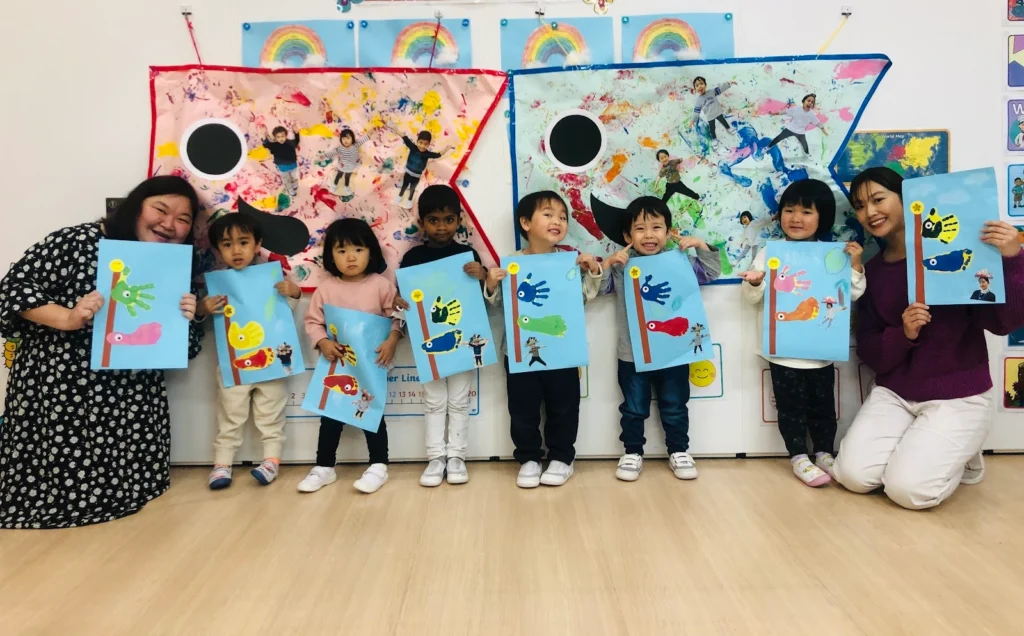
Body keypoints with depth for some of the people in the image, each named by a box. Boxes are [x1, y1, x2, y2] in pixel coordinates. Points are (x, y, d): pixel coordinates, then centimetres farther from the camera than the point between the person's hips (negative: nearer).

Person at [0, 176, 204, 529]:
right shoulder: (79, 241, -9)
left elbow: (182, 347, 8)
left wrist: (187, 319, -14)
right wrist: (68, 318, -24)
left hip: (129, 398, 4)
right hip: (58, 384, -4)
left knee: (122, 481, 0)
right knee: (52, 476, 1)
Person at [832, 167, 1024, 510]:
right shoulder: (871, 271, 5)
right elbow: (868, 352, -1)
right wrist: (903, 335, -21)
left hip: (957, 395, -4)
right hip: (893, 393, 5)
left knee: (907, 487, -17)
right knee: (853, 475, -9)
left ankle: (961, 457, 15)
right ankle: (915, 448, 19)